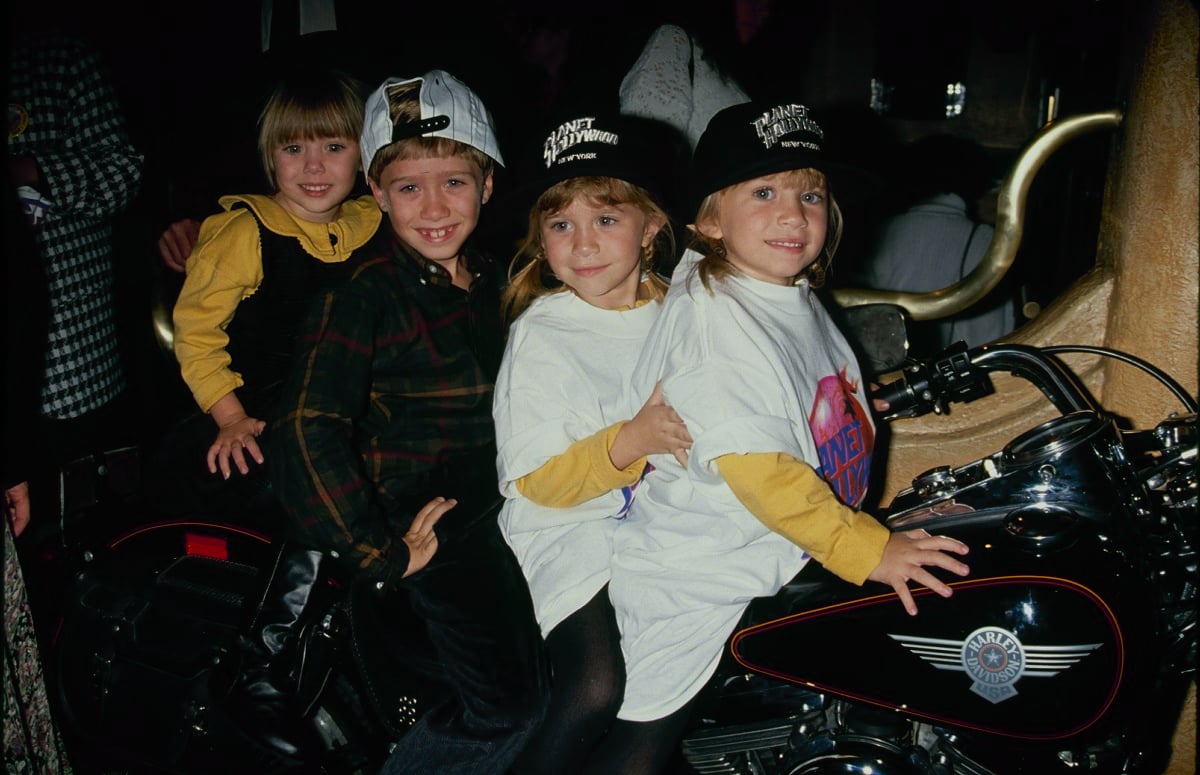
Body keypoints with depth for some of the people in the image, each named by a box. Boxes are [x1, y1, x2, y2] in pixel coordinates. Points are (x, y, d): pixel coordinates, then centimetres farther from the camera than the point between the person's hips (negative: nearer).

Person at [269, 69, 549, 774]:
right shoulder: (367, 292, -15)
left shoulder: (491, 280, 7)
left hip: (492, 499, 8)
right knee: (509, 704, -10)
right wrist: (380, 554, -20)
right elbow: (309, 429, -22)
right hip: (428, 519, -7)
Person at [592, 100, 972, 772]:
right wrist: (867, 549, -29)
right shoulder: (710, 319, -23)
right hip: (696, 584, -8)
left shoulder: (801, 300, 6)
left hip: (783, 564, 8)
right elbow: (759, 470, -29)